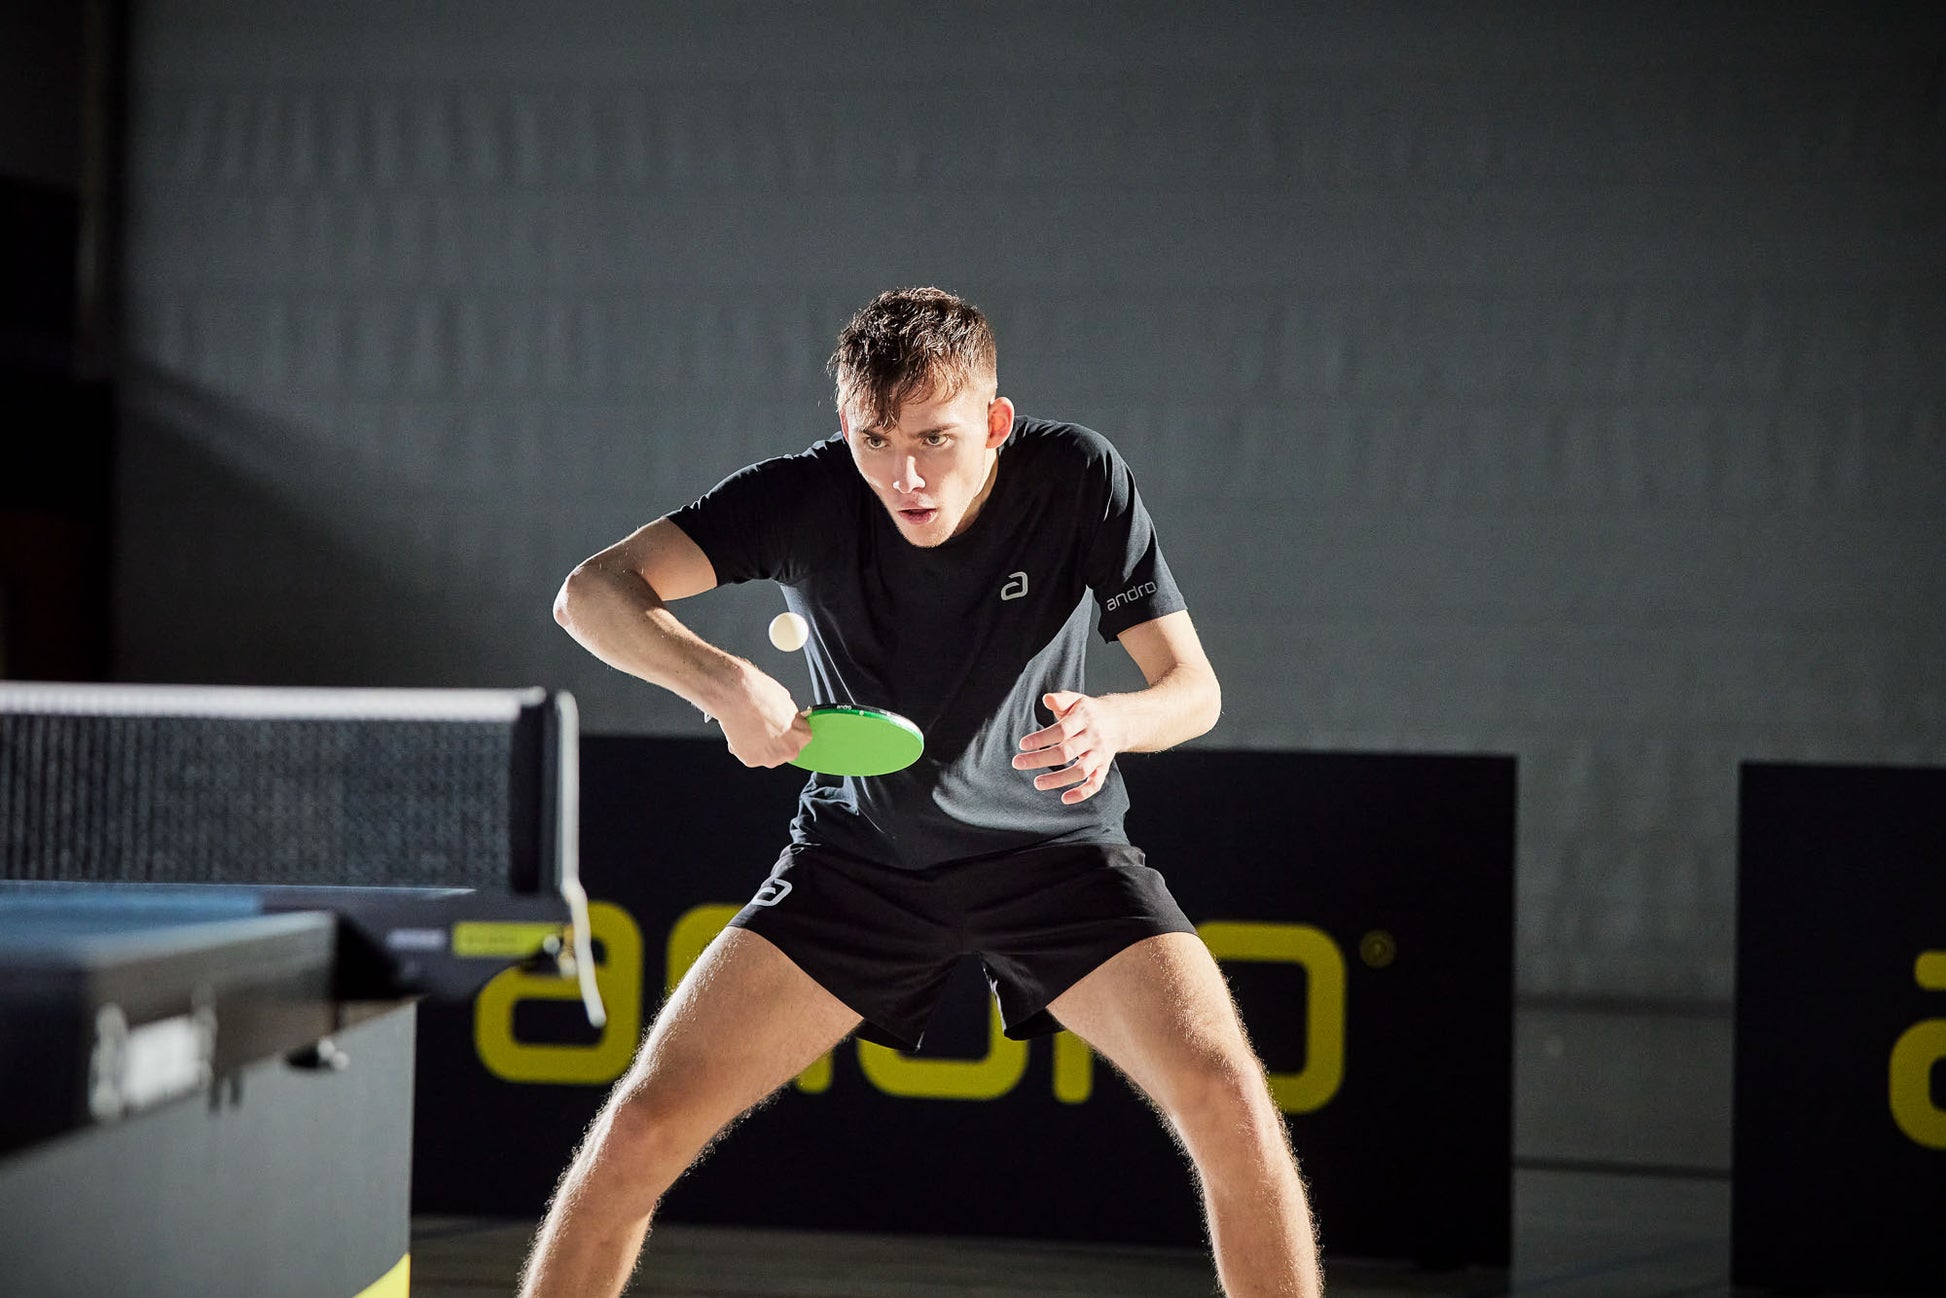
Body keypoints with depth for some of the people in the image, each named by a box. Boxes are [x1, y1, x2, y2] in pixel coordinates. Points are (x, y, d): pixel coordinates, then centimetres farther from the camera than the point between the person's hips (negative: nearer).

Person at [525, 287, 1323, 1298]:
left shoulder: (1079, 479, -18)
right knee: (644, 1126, -9)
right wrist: (723, 683, -43)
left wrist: (1109, 723, -36)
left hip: (1057, 846, 0)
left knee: (1227, 1103, -21)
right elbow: (594, 591, -24)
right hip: (860, 857, 0)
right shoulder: (807, 497, -19)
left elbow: (1193, 685, -12)